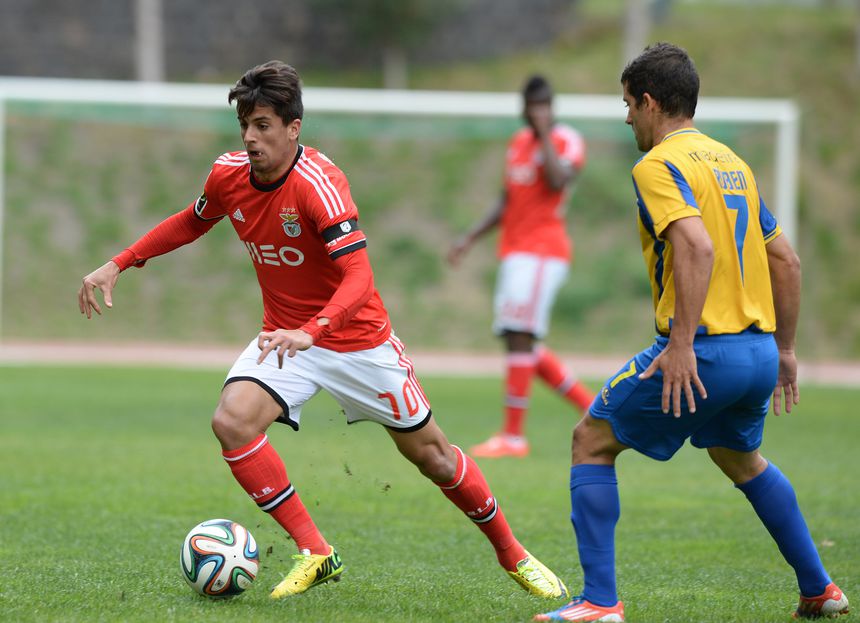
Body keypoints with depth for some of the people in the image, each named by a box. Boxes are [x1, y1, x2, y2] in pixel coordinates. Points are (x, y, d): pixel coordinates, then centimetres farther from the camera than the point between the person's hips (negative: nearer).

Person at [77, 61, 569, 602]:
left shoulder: (319, 183, -27)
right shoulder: (229, 175, -9)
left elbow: (359, 276, -36)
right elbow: (191, 223, 14)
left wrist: (310, 332, -51)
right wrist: (118, 265, 8)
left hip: (358, 337, -4)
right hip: (286, 336, 4)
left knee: (430, 453, 5)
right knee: (232, 420, -23)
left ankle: (512, 554, 28)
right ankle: (315, 553, -13)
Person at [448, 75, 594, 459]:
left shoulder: (566, 140, -5)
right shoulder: (518, 143, 18)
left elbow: (557, 181, -25)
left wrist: (545, 135, -18)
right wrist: (471, 238, 22)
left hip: (542, 251, -9)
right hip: (514, 250, 9)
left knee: (520, 336, -13)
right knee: (523, 345, 7)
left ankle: (513, 435, -12)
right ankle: (593, 408, 17)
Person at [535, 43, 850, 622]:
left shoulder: (658, 166, -9)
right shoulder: (732, 162, 17)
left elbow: (698, 247, -24)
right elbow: (786, 260, 20)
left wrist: (682, 344, -27)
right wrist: (784, 349, 26)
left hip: (703, 353, -8)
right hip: (759, 348, 8)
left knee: (592, 442, 4)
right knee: (740, 458, 32)